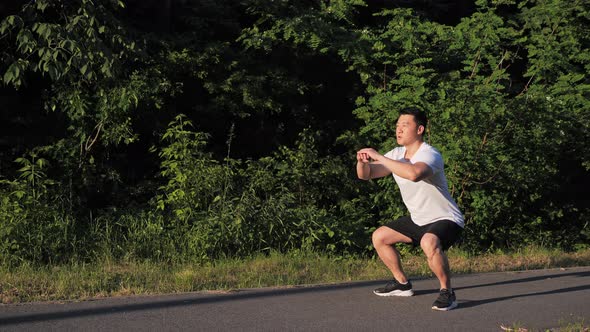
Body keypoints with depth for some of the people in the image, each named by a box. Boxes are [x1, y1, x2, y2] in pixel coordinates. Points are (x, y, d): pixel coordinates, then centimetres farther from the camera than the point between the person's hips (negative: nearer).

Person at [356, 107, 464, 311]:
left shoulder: (430, 155, -25)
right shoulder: (396, 155, 0)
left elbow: (414, 173, -49)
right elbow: (365, 175, 1)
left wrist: (379, 157, -40)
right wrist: (363, 162, -24)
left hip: (446, 219, -9)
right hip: (418, 220, 9)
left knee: (429, 243, -39)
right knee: (379, 237, 10)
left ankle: (447, 292, -18)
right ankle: (402, 284, 25)